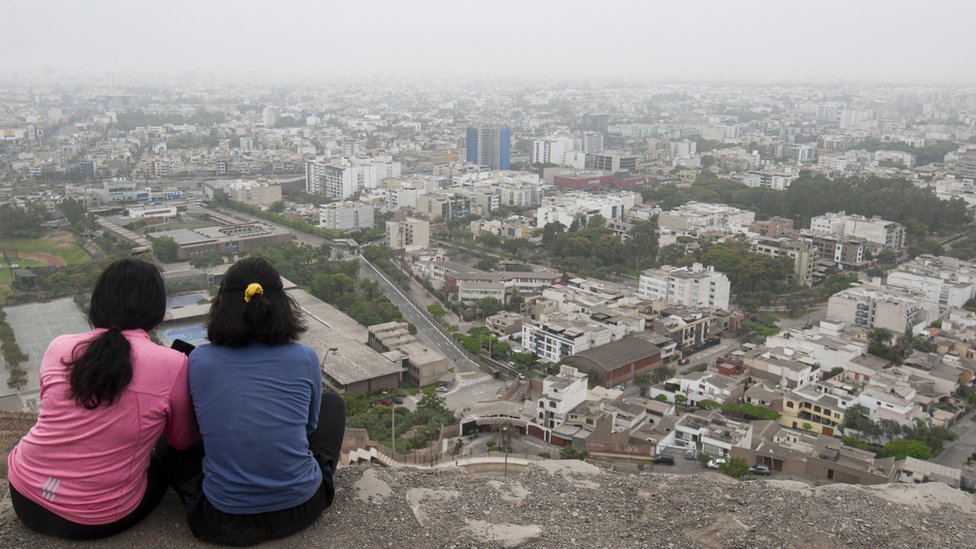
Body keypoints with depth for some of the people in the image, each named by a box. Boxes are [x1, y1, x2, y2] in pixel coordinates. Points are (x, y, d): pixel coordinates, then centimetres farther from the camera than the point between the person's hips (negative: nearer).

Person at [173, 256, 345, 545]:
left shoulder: (199, 361, -10)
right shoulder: (305, 358, -11)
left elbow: (195, 426, 9)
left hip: (224, 520, 0)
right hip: (301, 509, 0)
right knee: (332, 403, 25)